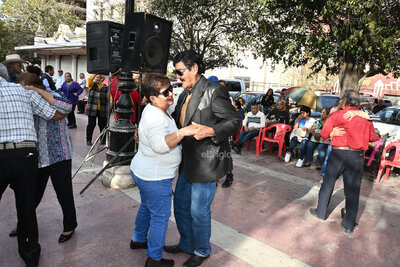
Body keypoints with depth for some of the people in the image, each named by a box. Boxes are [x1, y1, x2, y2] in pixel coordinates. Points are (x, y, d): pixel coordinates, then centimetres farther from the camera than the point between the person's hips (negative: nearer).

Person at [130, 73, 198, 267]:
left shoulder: (154, 110, 7)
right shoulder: (155, 117, -26)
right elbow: (160, 145, -42)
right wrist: (183, 132, -45)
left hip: (142, 171, 11)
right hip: (155, 178, -10)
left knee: (146, 207, 28)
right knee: (160, 217, 5)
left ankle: (138, 239, 50)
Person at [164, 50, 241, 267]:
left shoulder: (214, 92, -15)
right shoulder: (184, 95, 11)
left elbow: (234, 122, -16)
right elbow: (175, 122, 15)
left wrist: (210, 131, -33)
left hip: (206, 162, -9)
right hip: (188, 161, 9)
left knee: (199, 210, 7)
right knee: (181, 204, 20)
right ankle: (186, 244, 43)